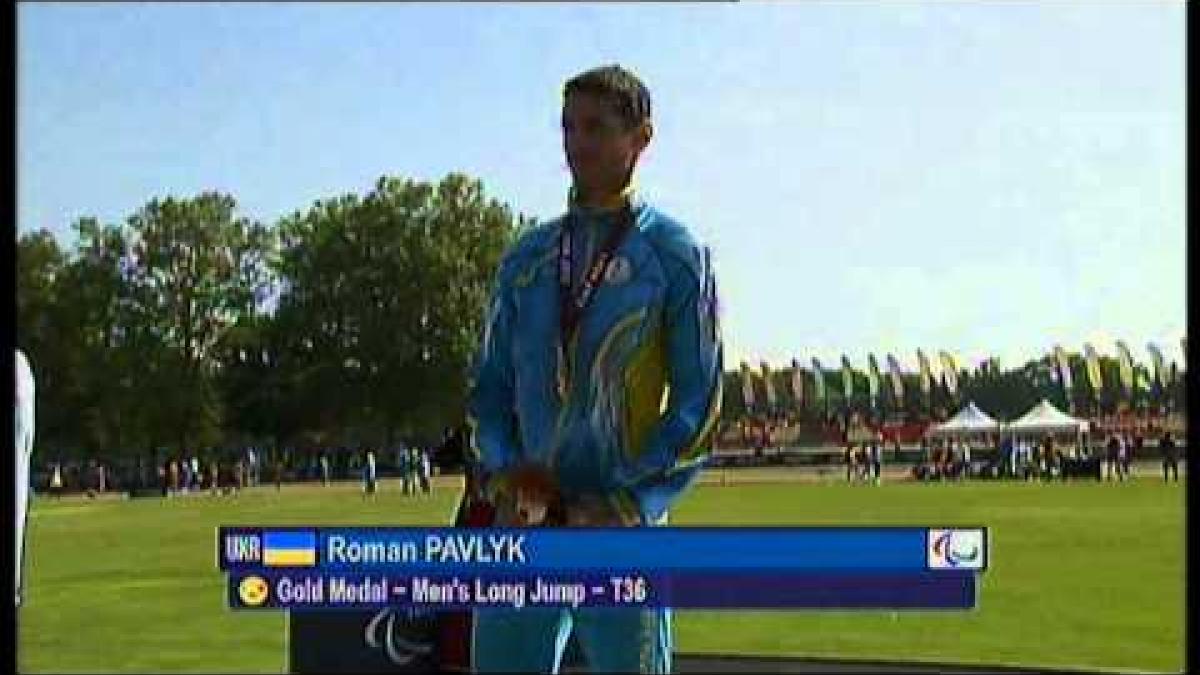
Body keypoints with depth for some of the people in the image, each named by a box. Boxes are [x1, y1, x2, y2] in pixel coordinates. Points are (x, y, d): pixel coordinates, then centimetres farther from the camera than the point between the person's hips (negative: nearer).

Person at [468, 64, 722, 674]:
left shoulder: (676, 255, 1)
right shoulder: (526, 258, 16)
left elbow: (698, 403, -4)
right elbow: (489, 385, 16)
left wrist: (625, 505, -13)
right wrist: (504, 471, -3)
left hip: (622, 531, -4)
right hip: (522, 524, 4)